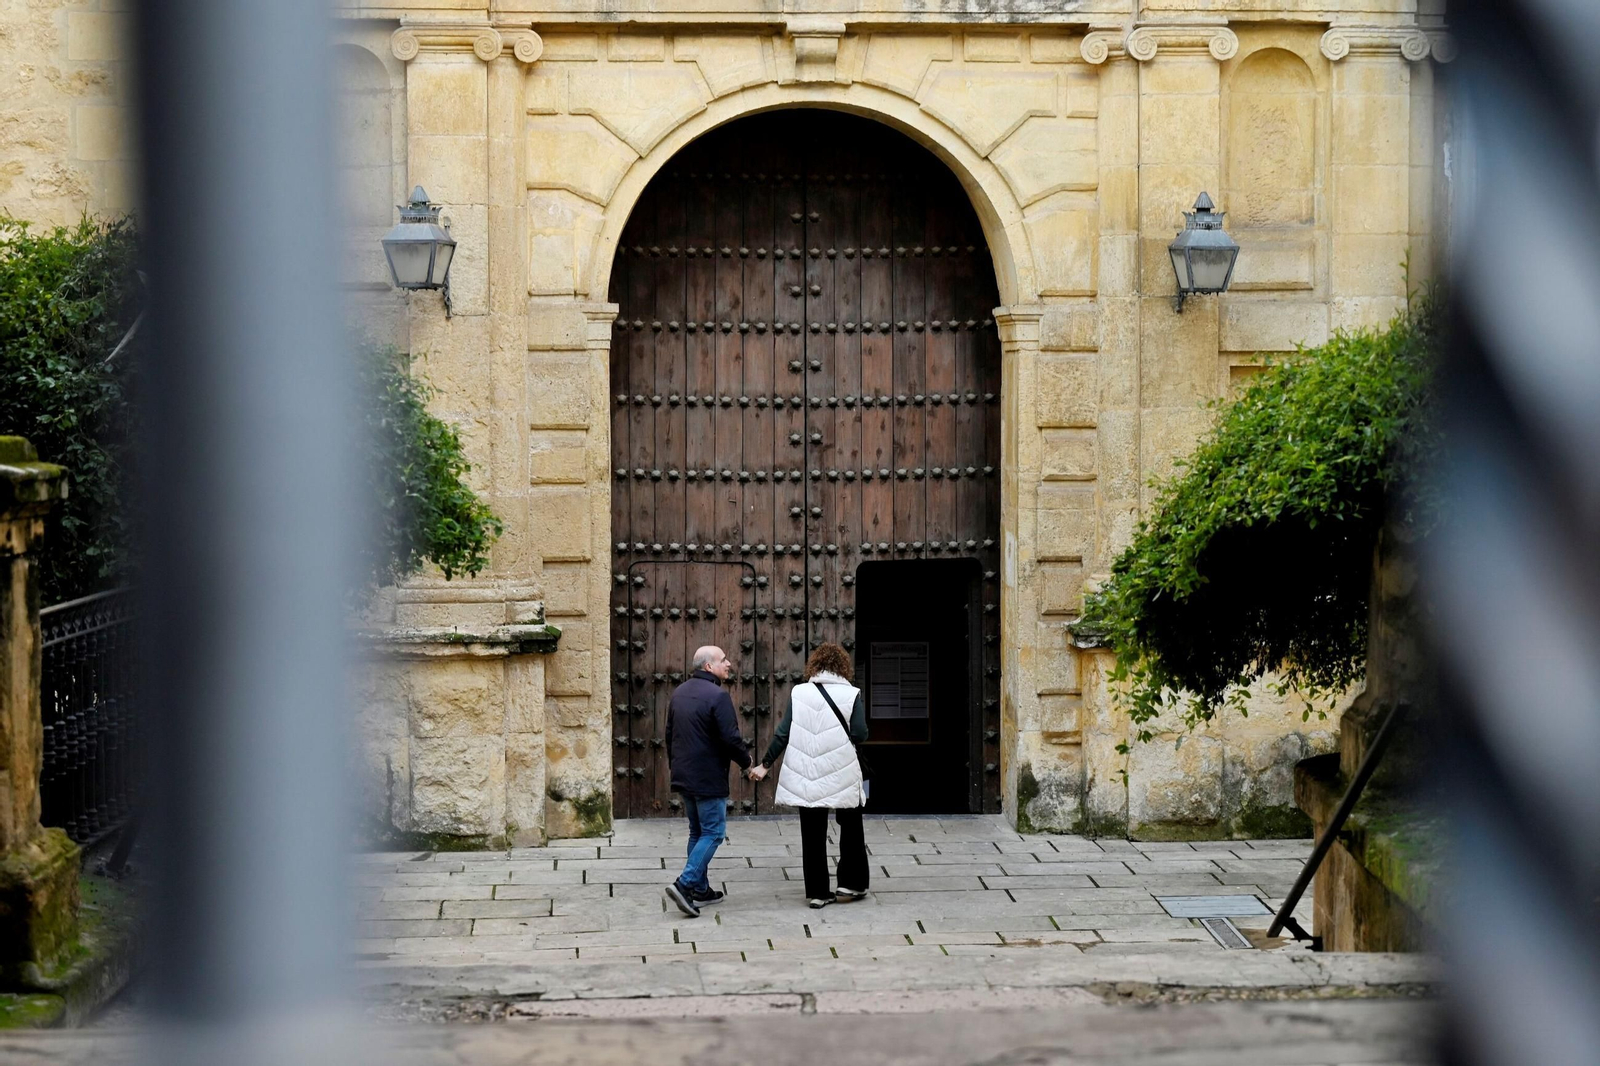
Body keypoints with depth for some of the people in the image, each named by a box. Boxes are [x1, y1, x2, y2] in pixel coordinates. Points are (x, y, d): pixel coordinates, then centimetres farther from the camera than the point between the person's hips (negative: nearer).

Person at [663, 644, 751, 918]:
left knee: (697, 832, 17)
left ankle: (700, 889, 19)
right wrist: (747, 761, -2)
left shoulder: (680, 692, 11)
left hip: (683, 775, 9)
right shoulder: (717, 696, -17)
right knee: (713, 833, -3)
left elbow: (670, 733, 18)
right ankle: (685, 884, -15)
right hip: (708, 779, -9)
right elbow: (730, 738, -19)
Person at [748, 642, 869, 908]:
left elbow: (782, 733, 0)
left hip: (807, 776, 2)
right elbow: (860, 734, -10)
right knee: (850, 830, 16)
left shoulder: (799, 693, 0)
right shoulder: (852, 694, -5)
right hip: (843, 775, -2)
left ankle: (817, 891, 9)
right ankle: (850, 885, 16)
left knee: (813, 836, 8)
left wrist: (765, 764, 8)